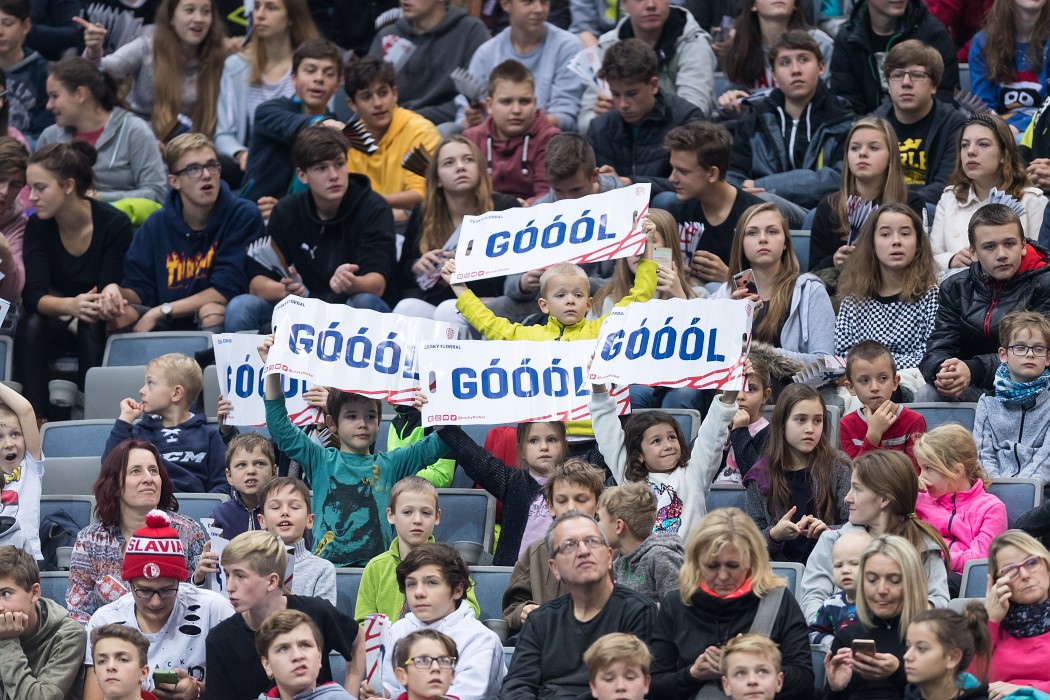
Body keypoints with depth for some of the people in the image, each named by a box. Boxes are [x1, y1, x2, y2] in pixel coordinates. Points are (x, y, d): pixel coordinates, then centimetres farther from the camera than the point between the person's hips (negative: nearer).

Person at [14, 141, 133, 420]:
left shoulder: (114, 224, -17)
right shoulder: (37, 227, -9)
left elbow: (108, 292, -16)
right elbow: (33, 296, -19)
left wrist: (107, 305, -42)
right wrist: (71, 305, -41)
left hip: (100, 326, -2)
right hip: (58, 324, 2)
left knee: (92, 326, -35)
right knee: (30, 325, -30)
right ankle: (38, 419, -35)